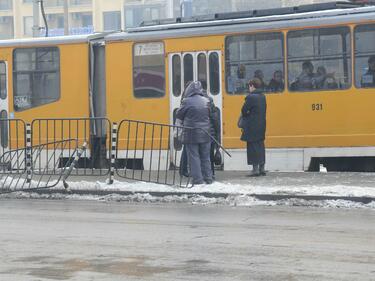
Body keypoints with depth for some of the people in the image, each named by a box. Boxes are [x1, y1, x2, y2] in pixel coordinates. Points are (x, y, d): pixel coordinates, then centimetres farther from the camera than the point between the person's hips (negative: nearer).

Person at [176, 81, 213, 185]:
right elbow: (210, 115, 11)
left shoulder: (187, 101, -13)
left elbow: (179, 115, -3)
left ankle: (198, 180, 1)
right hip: (205, 134, 4)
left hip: (191, 134, -4)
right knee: (205, 158, 14)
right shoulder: (206, 101, 1)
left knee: (194, 158, 2)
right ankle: (208, 179, 17)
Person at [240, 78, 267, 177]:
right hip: (261, 126, 8)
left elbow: (244, 110, -13)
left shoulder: (251, 97, -16)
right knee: (260, 146, 13)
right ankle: (262, 168, 15)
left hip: (252, 127, -8)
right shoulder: (263, 97, 10)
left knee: (253, 147, -2)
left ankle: (255, 169, -4)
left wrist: (246, 115, 8)